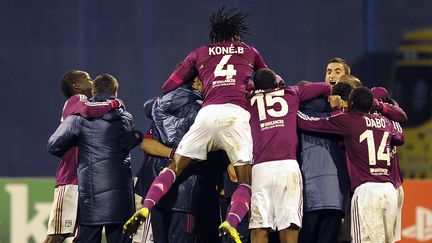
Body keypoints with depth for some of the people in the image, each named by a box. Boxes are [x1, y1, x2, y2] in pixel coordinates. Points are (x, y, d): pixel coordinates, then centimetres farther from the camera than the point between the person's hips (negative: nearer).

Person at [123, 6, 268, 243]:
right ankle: (231, 223, -26)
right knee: (246, 181, 1)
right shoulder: (249, 52, 26)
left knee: (175, 168, 11)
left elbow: (168, 87, 24)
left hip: (208, 112, 1)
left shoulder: (199, 53, 25)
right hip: (237, 114, -1)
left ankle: (146, 208, -10)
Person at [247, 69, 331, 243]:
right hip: (288, 165, 0)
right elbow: (325, 87, 28)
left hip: (260, 168, 1)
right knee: (289, 227, -6)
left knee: (259, 229, -5)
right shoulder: (291, 93, 19)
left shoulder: (250, 99, 19)